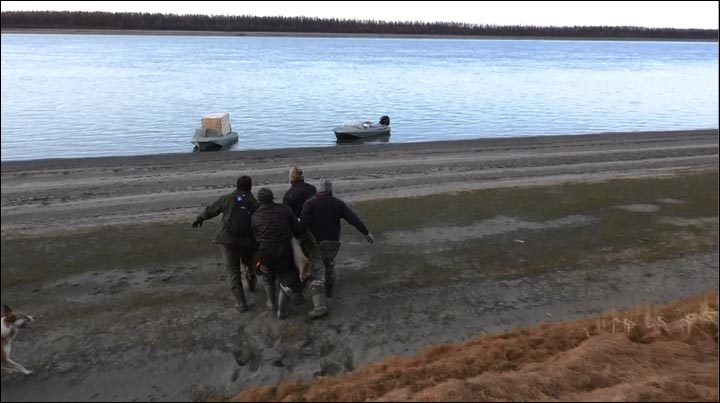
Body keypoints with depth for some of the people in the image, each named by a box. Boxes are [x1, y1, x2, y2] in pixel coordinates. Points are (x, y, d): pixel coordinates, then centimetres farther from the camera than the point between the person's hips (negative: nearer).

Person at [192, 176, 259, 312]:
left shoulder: (227, 199, -1)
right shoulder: (255, 204, -3)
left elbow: (210, 210, 11)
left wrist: (199, 218, 30)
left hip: (228, 241, -1)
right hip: (248, 242, 1)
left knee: (233, 270, 7)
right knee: (249, 264, 27)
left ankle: (241, 302, 3)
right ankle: (251, 284, 51)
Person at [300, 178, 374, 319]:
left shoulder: (309, 204, -10)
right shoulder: (337, 203, -1)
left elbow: (304, 224, -19)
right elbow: (353, 218, -6)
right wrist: (366, 232, -1)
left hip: (317, 243, -4)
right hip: (334, 242, 4)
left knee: (317, 273, -5)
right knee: (329, 265, 29)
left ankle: (320, 306, -16)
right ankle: (328, 290, 47)